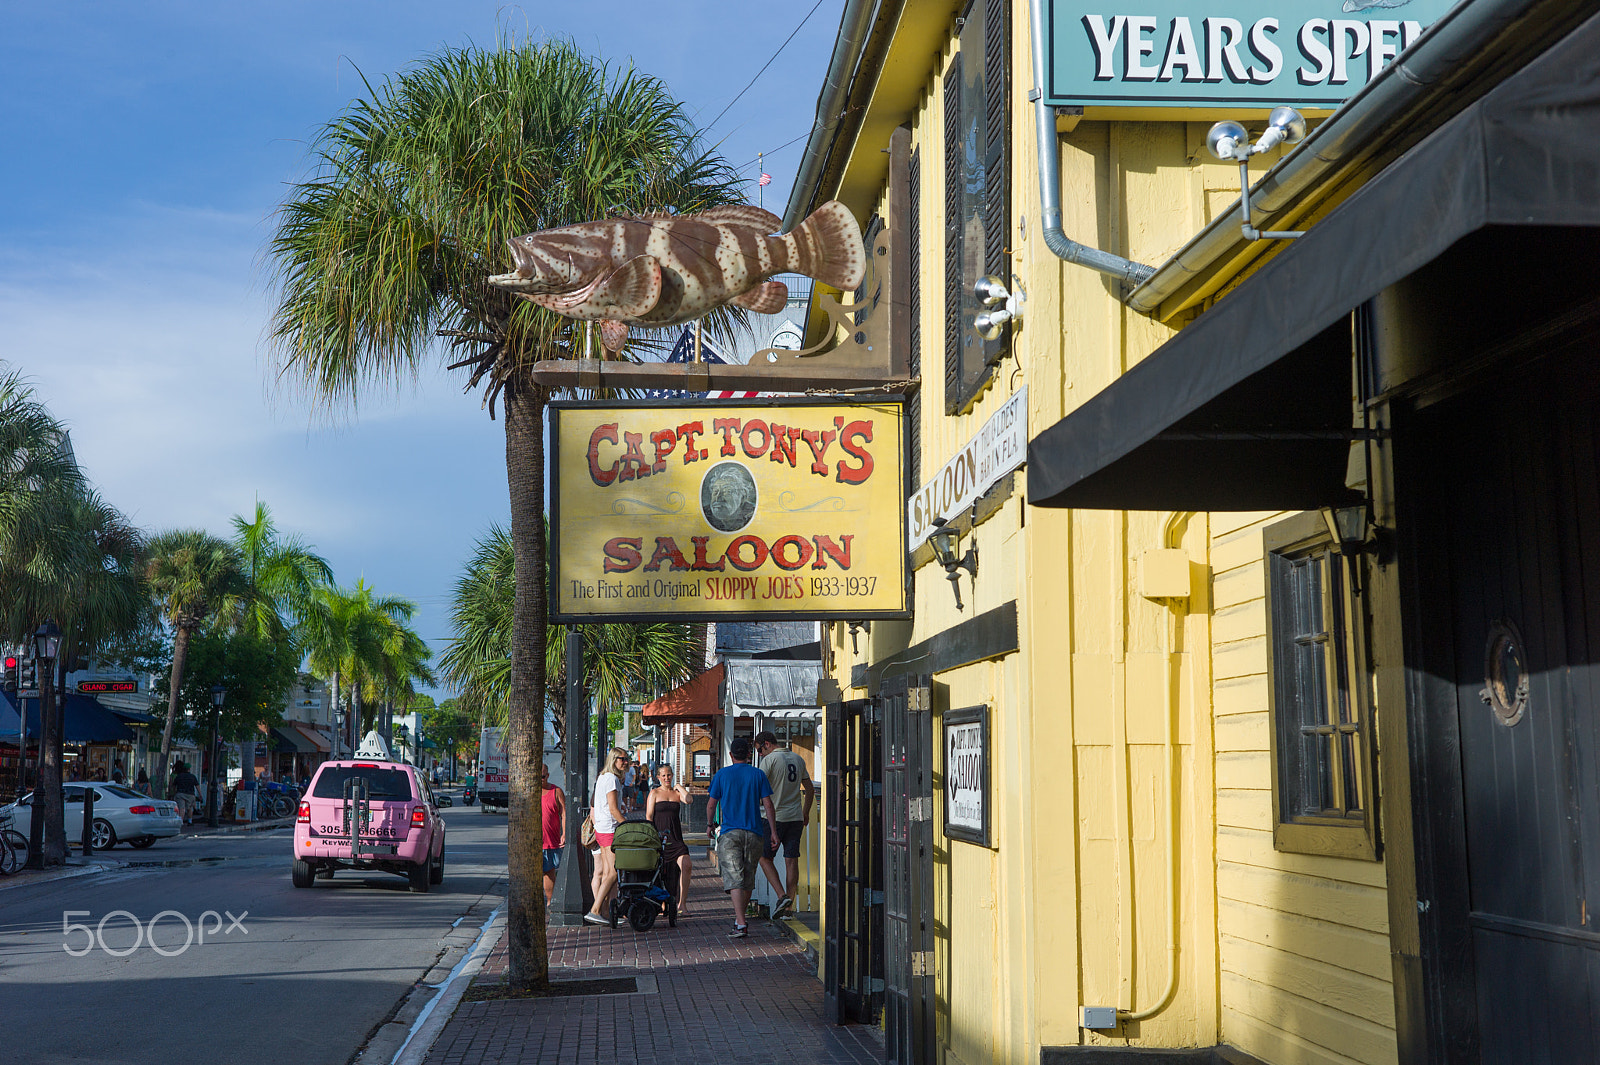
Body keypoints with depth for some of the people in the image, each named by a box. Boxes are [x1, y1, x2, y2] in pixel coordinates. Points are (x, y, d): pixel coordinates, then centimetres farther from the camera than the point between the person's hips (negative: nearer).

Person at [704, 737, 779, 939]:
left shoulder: (722, 774, 2)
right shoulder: (758, 775, 4)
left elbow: (711, 804, 5)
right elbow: (767, 804, 0)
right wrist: (773, 832, 3)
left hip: (729, 833, -2)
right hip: (753, 832, 2)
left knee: (734, 878, -8)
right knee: (748, 878, 16)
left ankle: (741, 924, -20)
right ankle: (739, 917, 28)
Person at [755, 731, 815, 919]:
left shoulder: (770, 759, -8)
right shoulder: (798, 759, 13)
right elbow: (810, 789, 19)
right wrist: (806, 813, 28)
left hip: (776, 817, -6)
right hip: (796, 817, 6)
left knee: (765, 857, 5)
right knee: (791, 860, 6)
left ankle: (782, 896, -9)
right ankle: (789, 904, 6)